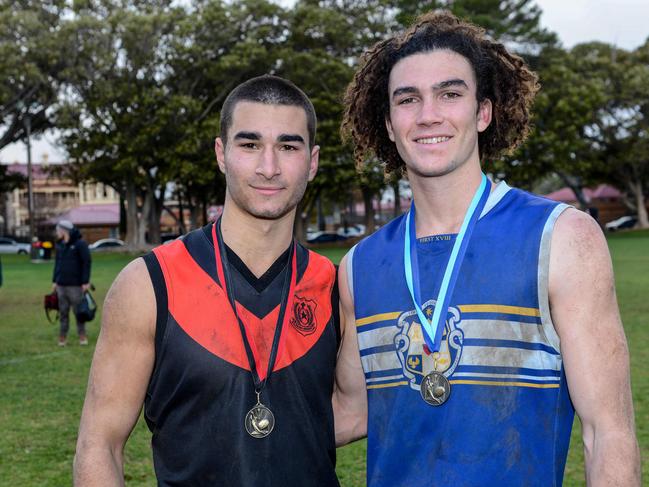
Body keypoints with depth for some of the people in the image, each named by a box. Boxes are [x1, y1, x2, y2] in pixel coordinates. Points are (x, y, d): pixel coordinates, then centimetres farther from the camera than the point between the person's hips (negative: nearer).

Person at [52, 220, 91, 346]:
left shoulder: (80, 244, -8)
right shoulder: (59, 245, 11)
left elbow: (87, 263, -9)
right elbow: (57, 263, 19)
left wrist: (86, 282, -12)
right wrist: (54, 281, 14)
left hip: (75, 285, -5)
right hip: (61, 285, 5)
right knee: (63, 311, 6)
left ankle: (82, 335, 10)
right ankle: (62, 336, 11)